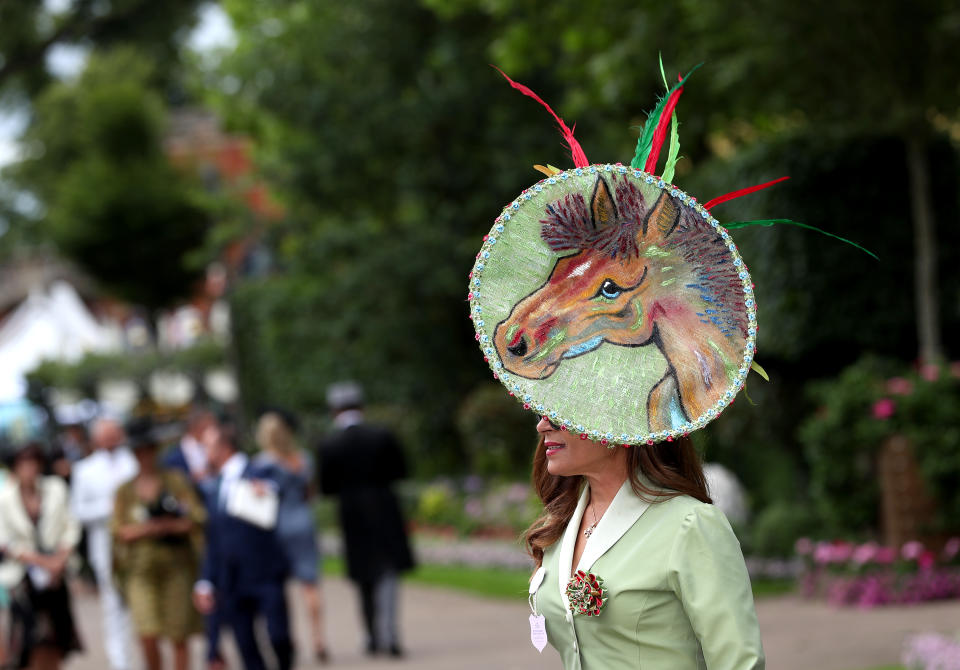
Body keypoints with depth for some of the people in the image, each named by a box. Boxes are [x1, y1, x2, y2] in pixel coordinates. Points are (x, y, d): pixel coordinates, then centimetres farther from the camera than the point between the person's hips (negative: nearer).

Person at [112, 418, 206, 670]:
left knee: (179, 637, 1)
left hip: (176, 566, 0)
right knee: (148, 635, -11)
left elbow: (197, 519, -2)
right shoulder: (125, 491, 8)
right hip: (142, 568, 0)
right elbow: (119, 531, 2)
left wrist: (169, 526, -13)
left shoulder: (175, 481, 4)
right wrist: (144, 529, -12)